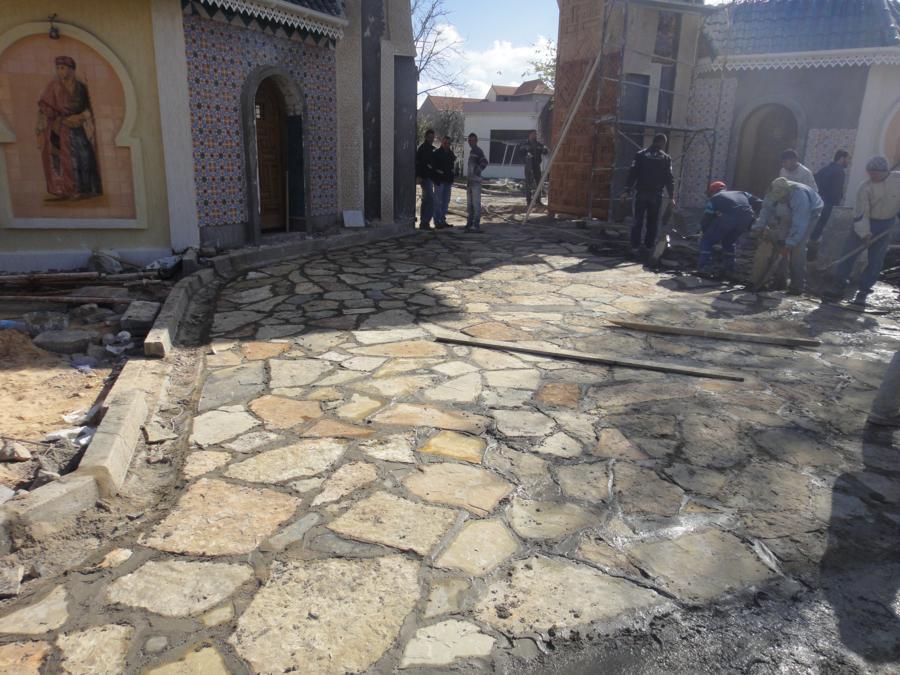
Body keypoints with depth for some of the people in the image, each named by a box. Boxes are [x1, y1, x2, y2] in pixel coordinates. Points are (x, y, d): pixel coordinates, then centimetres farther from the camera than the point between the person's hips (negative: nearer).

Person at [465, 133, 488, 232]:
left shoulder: (478, 151, -6)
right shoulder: (471, 151, 21)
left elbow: (484, 162, -20)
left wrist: (477, 171, -22)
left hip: (476, 180, -9)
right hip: (470, 180, 9)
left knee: (476, 203, -9)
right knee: (470, 204, 13)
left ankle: (476, 225, -10)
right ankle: (470, 223, 20)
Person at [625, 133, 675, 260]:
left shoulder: (641, 155, 3)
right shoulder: (666, 158, 3)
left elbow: (633, 173, -3)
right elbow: (669, 179, 1)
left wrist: (627, 190, -1)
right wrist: (671, 197, 3)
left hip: (641, 193, 0)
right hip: (656, 195, 0)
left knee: (638, 222, 2)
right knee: (652, 223, 8)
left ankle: (635, 248, -4)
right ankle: (648, 247, 8)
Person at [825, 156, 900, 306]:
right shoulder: (866, 188, -15)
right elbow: (861, 213, -16)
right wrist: (865, 233, -23)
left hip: (887, 225, 1)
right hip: (865, 223, -1)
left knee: (876, 261, 2)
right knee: (849, 254, -4)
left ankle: (863, 292, 10)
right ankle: (839, 287, 6)